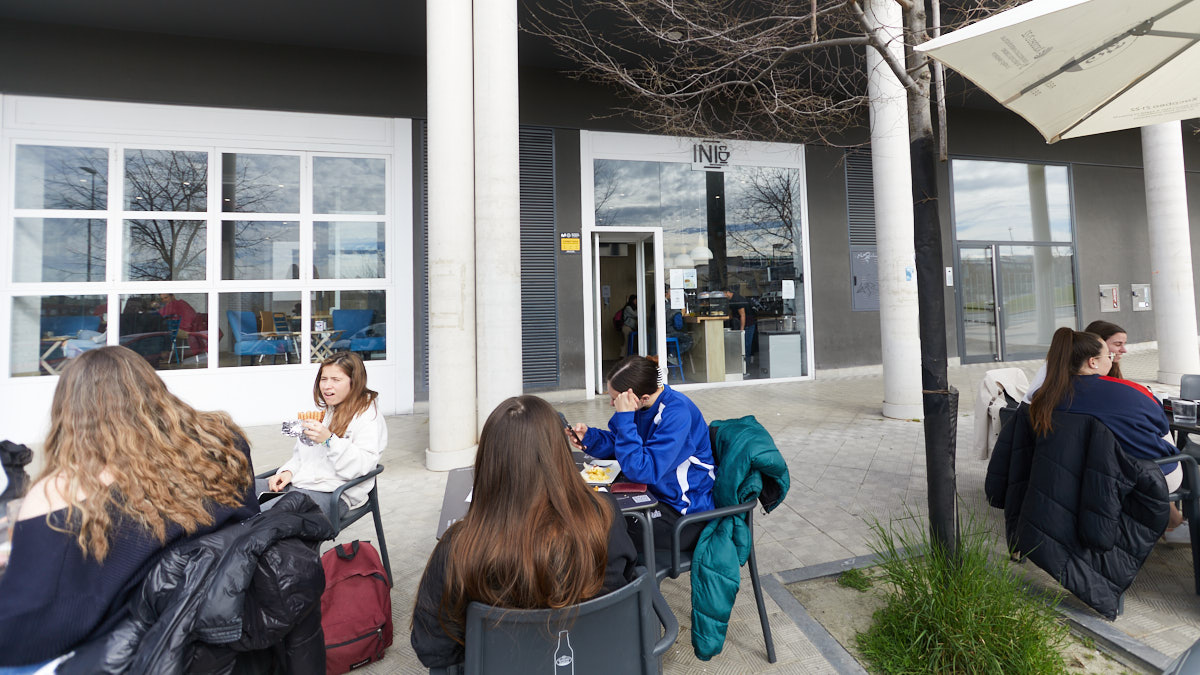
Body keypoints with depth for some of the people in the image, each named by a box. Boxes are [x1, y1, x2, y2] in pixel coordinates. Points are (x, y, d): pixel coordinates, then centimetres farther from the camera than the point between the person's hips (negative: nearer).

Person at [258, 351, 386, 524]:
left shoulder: (369, 417, -6)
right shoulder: (322, 411, 23)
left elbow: (362, 465, -17)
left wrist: (329, 440, -24)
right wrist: (288, 472, 6)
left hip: (333, 493, -9)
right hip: (295, 484, 9)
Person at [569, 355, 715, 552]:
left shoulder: (677, 413, -28)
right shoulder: (638, 406, -4)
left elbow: (643, 471, -33)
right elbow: (615, 442, 9)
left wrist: (624, 417, -34)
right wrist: (588, 436, -10)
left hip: (685, 512, -8)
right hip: (656, 495, 8)